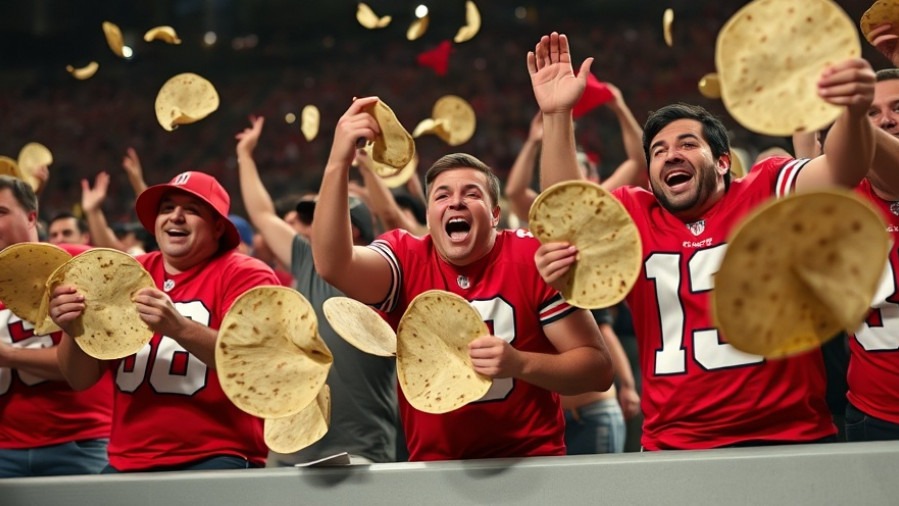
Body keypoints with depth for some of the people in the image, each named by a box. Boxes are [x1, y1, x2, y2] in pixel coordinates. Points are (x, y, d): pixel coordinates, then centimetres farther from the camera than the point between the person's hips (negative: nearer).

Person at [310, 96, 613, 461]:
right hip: (434, 470, 2)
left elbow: (599, 369, -4)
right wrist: (338, 163, -29)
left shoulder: (534, 258, -3)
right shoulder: (406, 259, 2)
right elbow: (333, 265, -20)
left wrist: (519, 363, -20)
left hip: (531, 465, -2)